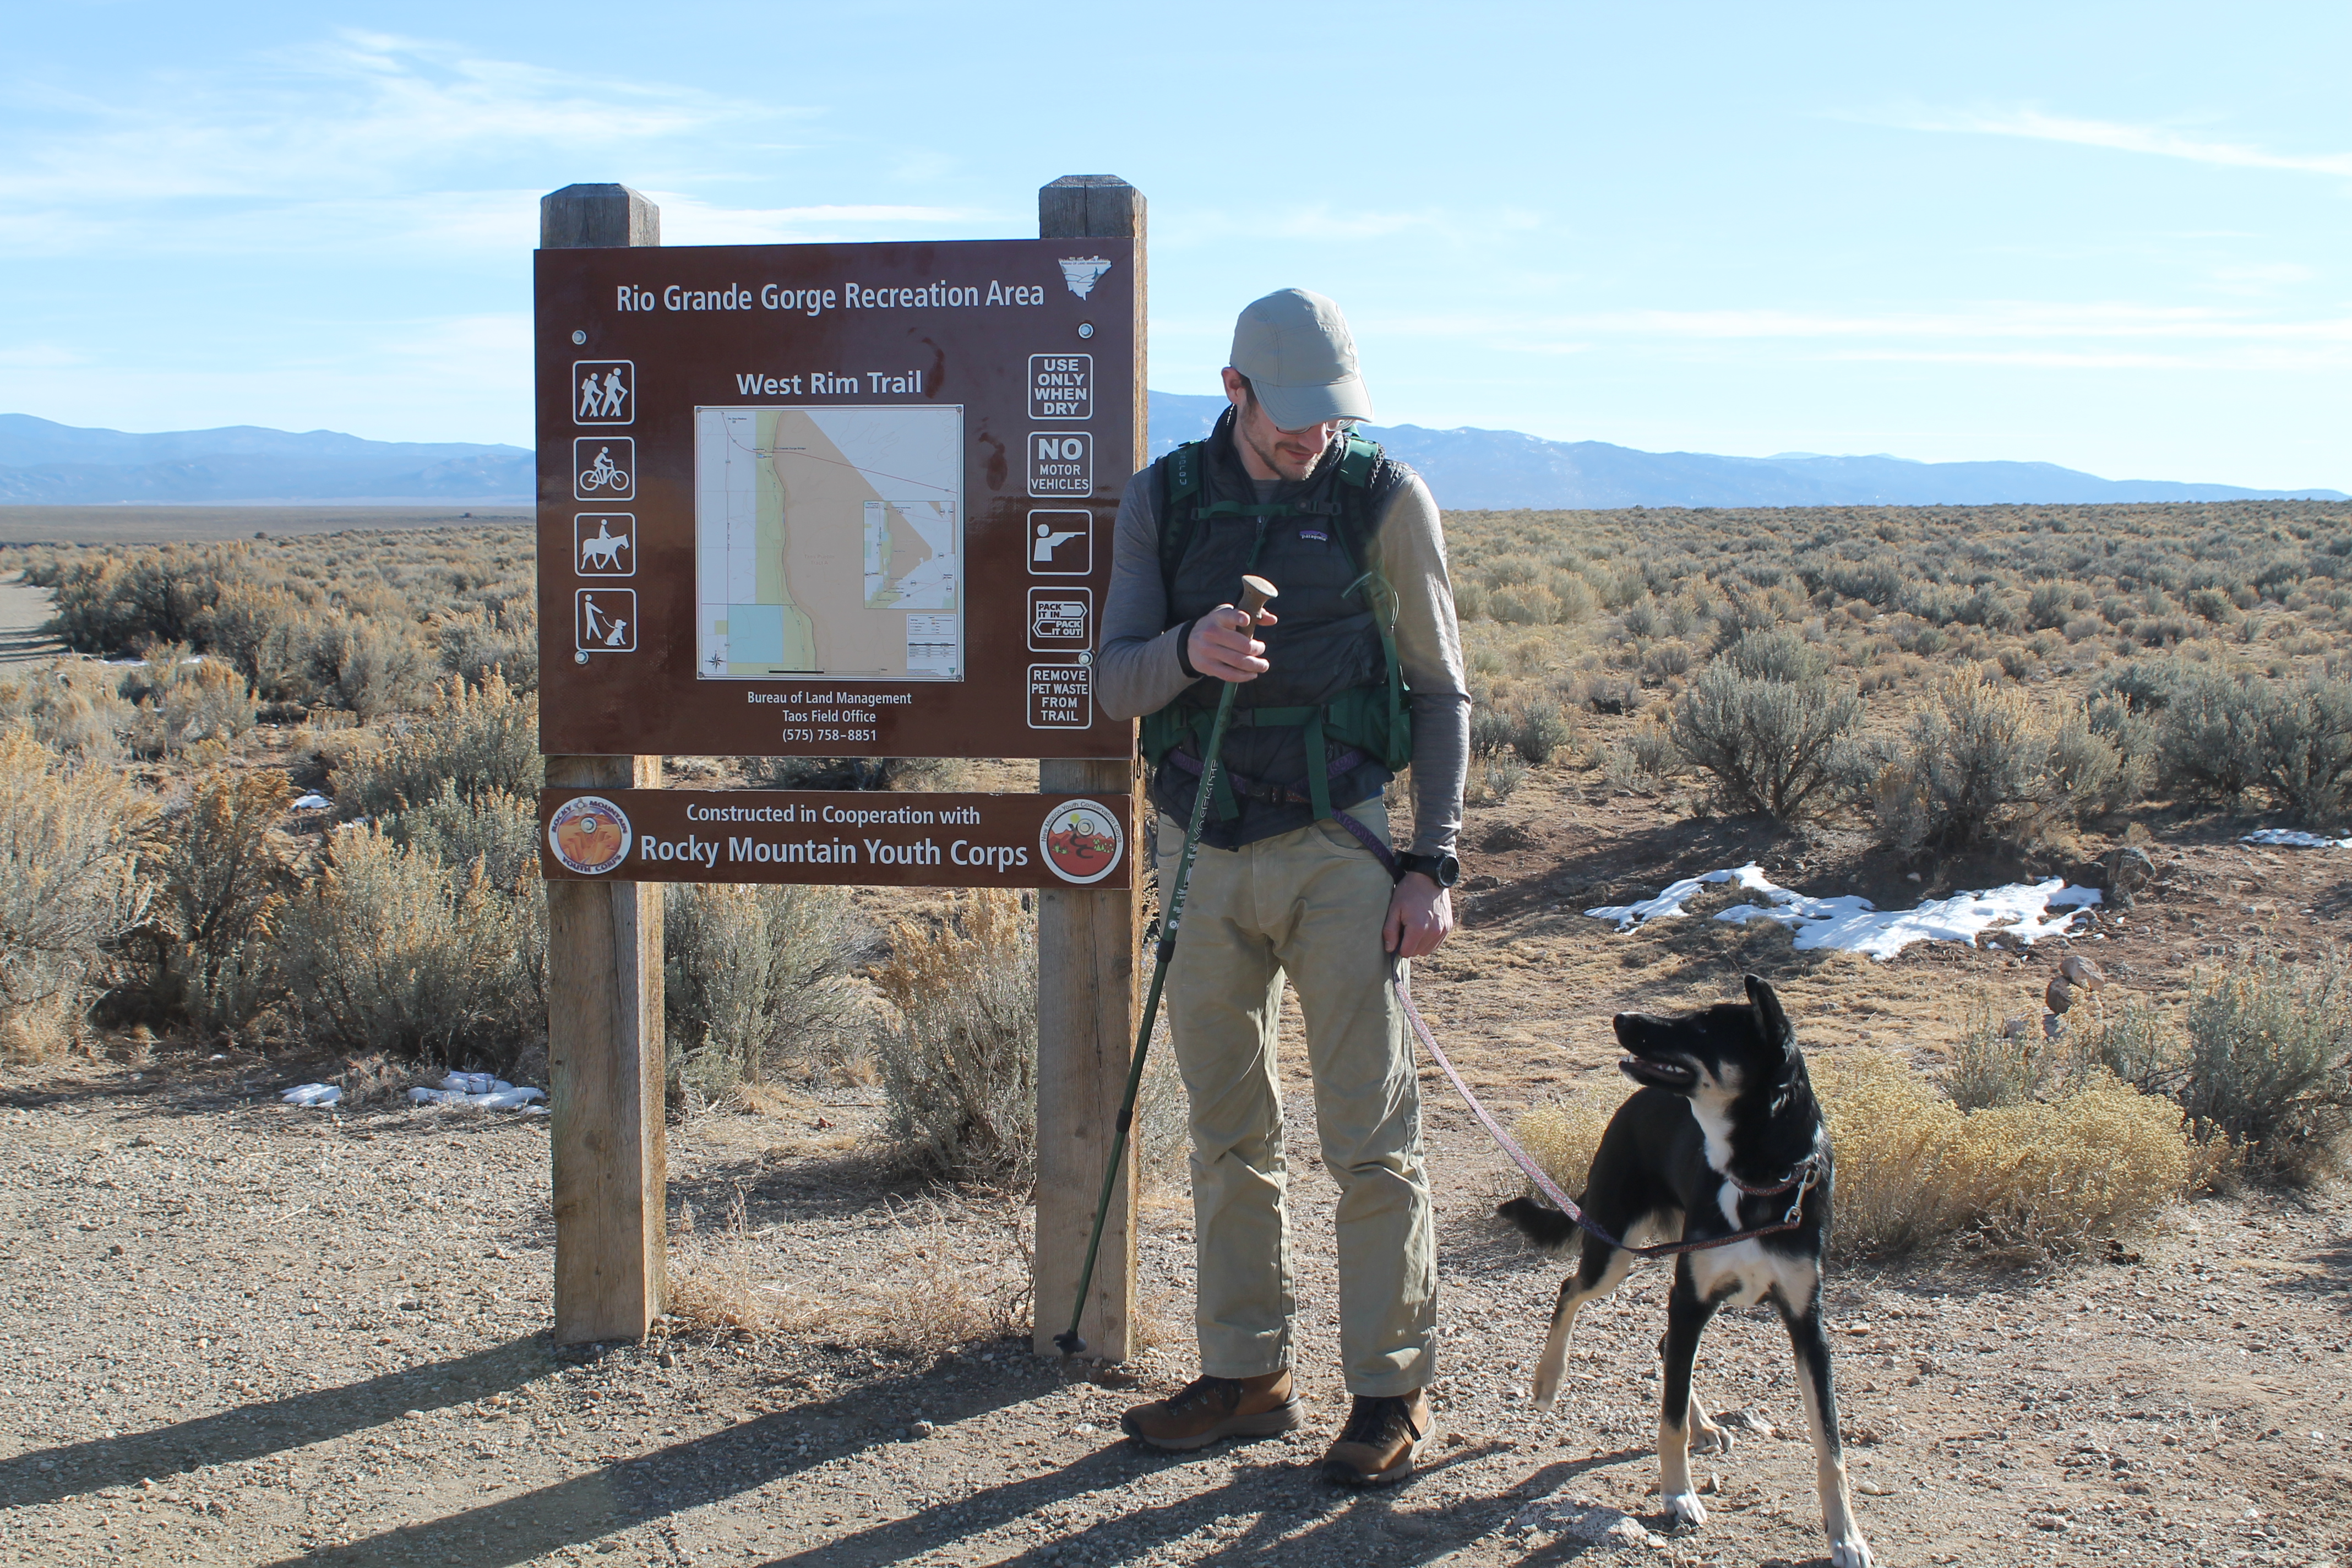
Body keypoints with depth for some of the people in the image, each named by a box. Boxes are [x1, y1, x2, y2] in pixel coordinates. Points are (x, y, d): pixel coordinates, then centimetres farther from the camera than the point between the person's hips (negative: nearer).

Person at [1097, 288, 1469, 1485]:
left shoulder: (1386, 498, -4)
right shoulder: (1163, 499, 3)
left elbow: (1441, 694, 1)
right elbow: (1110, 684, -1)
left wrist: (1433, 862, -6)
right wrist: (1187, 652, -23)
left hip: (1337, 848, -3)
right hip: (1204, 850, 3)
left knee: (1370, 1138, -2)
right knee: (1228, 1134, 11)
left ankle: (1392, 1391, 11)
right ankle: (1248, 1373, 24)